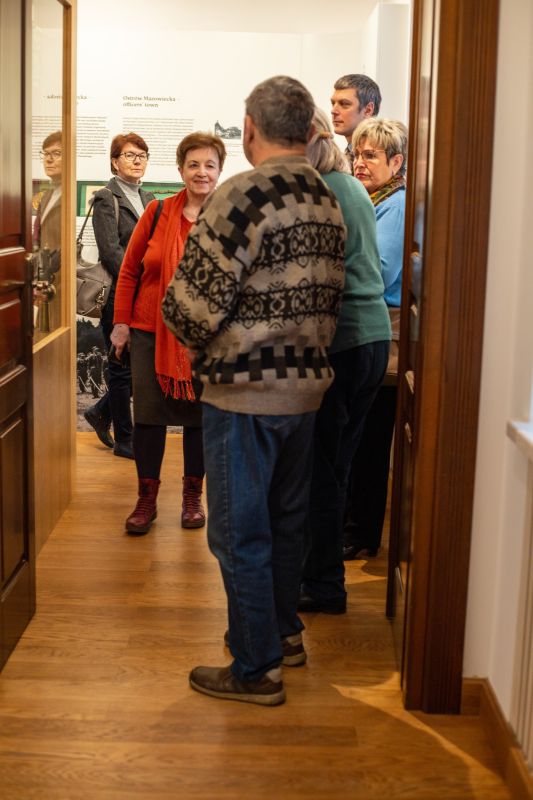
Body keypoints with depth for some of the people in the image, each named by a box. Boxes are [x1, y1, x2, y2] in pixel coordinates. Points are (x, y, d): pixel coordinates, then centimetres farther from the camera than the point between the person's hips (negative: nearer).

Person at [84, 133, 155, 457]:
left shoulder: (148, 199, 16)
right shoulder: (107, 198, -6)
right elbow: (111, 251, -14)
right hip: (119, 296, -7)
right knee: (123, 366, 2)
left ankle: (102, 412, 29)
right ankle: (124, 439, 14)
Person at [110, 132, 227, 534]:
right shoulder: (158, 213, 0)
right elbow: (129, 269, 6)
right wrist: (122, 321, 4)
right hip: (151, 331, 1)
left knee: (197, 416, 9)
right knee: (148, 415, 4)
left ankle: (193, 496, 26)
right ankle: (147, 498, 19)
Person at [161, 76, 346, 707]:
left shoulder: (243, 196, -18)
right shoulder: (328, 203, 6)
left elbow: (193, 304, -19)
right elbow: (328, 300, 8)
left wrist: (202, 345, 0)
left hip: (243, 392, -8)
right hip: (306, 385, 8)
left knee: (239, 532, 4)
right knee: (286, 518, 21)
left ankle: (256, 668, 15)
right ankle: (284, 631, 36)